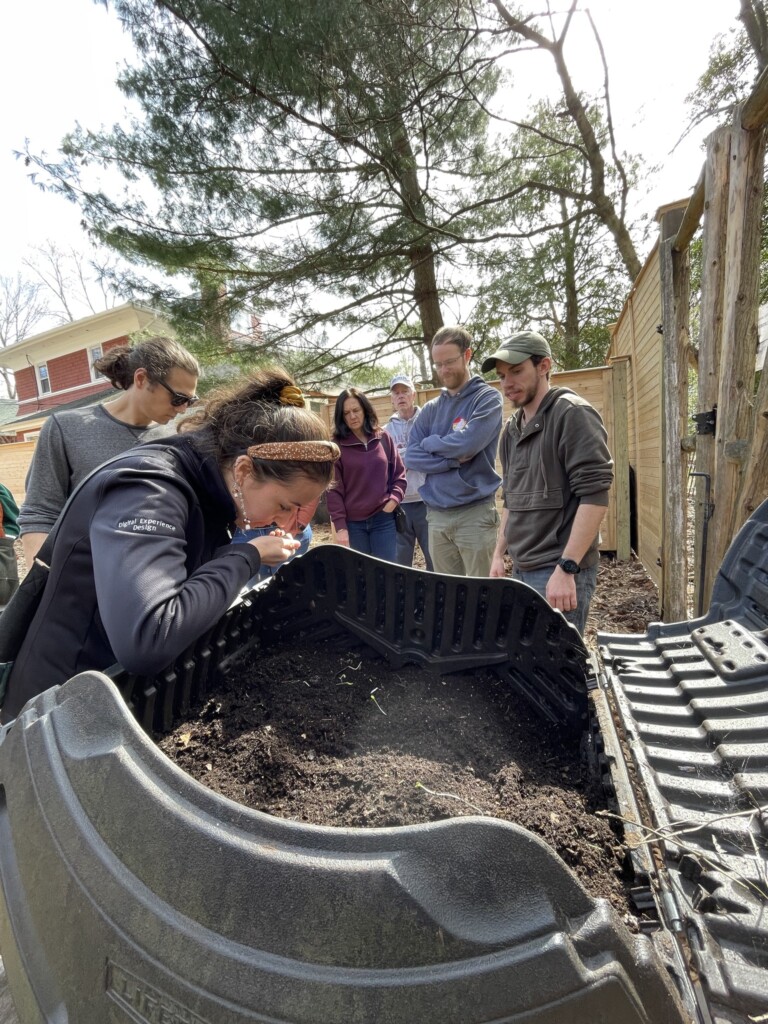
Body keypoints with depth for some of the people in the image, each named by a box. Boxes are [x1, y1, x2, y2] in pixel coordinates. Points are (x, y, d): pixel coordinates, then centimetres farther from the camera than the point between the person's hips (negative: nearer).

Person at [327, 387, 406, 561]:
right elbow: (334, 489, -5)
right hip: (353, 523, -2)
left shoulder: (384, 439, 5)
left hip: (384, 519, 2)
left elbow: (399, 475, 11)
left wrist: (393, 500, -5)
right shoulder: (336, 446, -2)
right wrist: (340, 527, -10)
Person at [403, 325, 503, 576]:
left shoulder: (487, 398, -2)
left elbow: (467, 443, -19)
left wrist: (430, 443, -1)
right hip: (436, 515, 5)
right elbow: (411, 457, 1)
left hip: (475, 513, -5)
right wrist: (454, 460, -11)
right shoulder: (430, 409, 12)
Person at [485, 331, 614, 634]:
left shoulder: (572, 414, -10)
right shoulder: (512, 429, 13)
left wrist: (566, 568, -22)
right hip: (523, 569, 8)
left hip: (560, 571, -7)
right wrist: (499, 554, 15)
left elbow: (594, 494, -18)